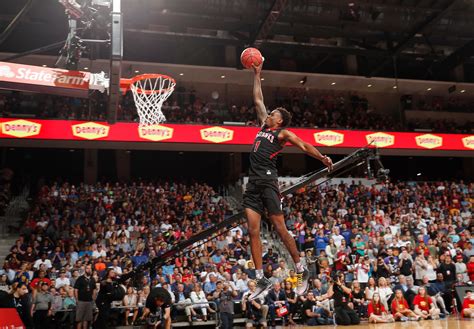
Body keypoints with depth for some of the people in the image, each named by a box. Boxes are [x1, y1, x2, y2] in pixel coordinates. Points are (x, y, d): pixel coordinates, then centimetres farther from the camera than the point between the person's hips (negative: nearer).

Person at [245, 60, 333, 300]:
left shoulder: (283, 133, 3)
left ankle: (302, 271, 8)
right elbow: (258, 100, 27)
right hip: (253, 183, 7)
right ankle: (261, 280, 3)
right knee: (253, 232, 0)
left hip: (268, 181, -7)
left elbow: (304, 146, -8)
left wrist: (322, 157, -23)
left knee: (280, 229, -5)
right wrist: (257, 74, 28)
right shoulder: (263, 125, 21)